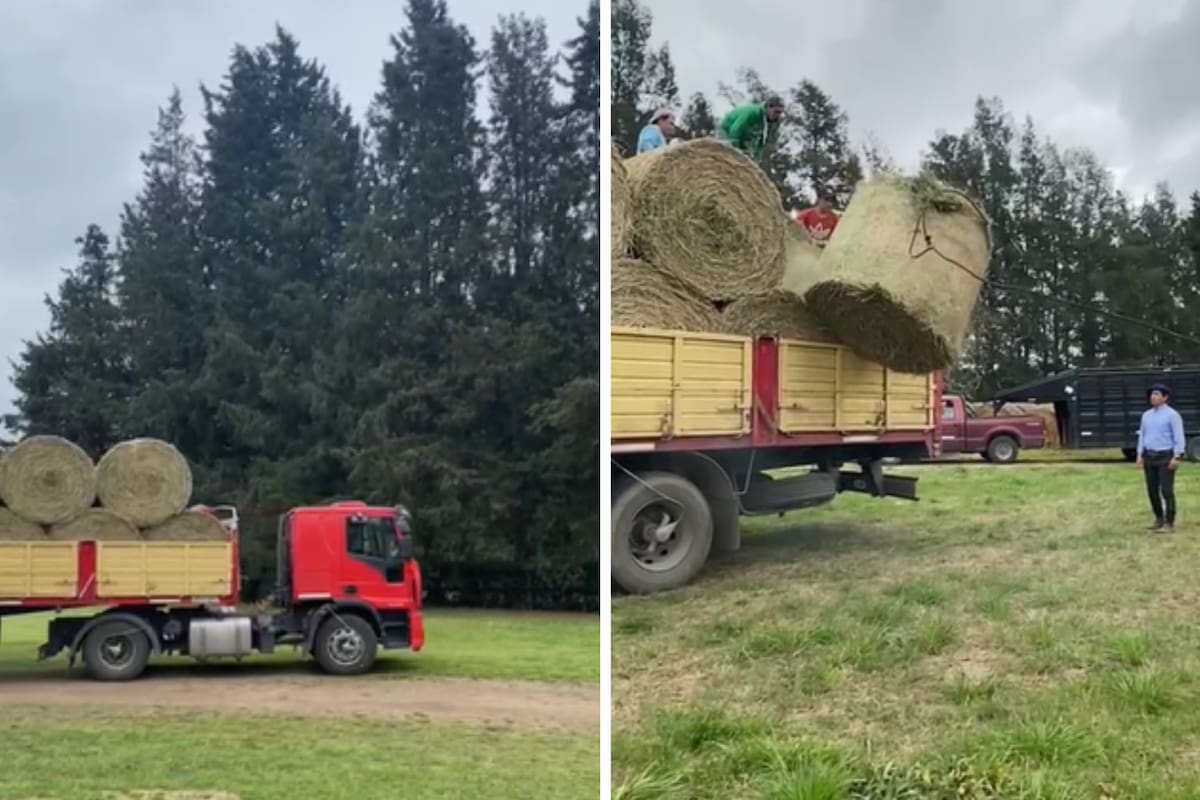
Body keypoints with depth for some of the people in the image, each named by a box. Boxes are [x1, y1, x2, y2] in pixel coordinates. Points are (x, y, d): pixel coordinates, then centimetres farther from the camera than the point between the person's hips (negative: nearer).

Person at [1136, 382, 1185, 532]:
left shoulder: (1172, 414, -7)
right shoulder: (1146, 415, 11)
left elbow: (1179, 437, -10)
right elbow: (1142, 436, 16)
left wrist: (1176, 457, -17)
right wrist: (1140, 455, 8)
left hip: (1166, 457, -6)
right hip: (1149, 457, 6)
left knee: (1166, 490, -8)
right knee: (1152, 490, 8)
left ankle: (1169, 523, -3)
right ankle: (1159, 518, 22)